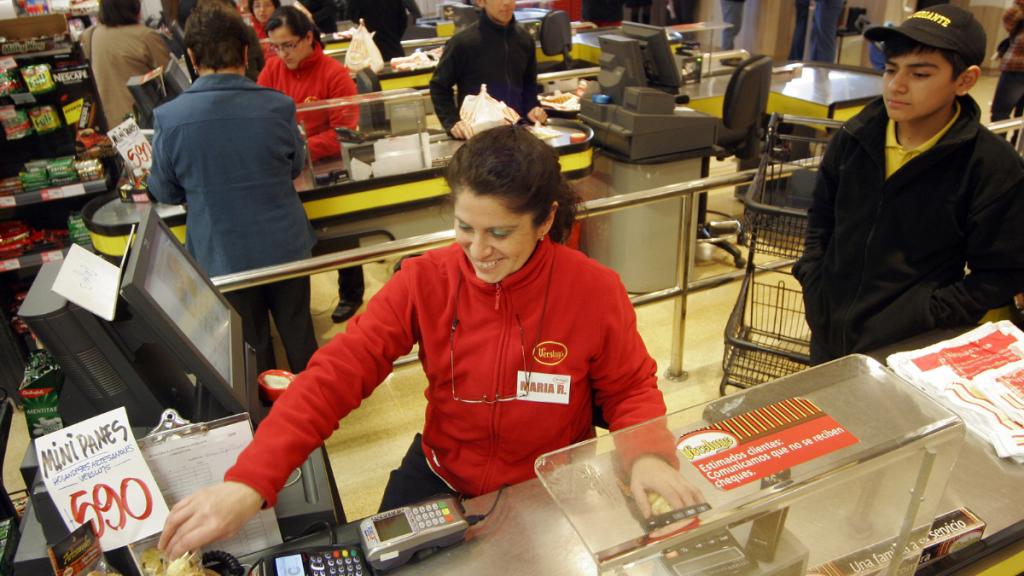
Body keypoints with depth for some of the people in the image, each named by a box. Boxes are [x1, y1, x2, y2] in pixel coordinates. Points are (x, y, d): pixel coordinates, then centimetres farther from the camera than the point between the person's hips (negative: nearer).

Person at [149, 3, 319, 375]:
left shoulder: (169, 119, -16)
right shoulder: (278, 107, -15)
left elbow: (165, 193, 0)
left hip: (222, 258, -1)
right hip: (285, 247, 1)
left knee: (252, 349, 19)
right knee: (299, 335, 21)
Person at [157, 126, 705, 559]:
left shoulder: (596, 292, -17)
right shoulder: (426, 281, -15)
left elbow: (632, 387, -2)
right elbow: (337, 371, -21)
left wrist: (647, 452, -24)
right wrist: (248, 482, -31)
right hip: (441, 476, 1)